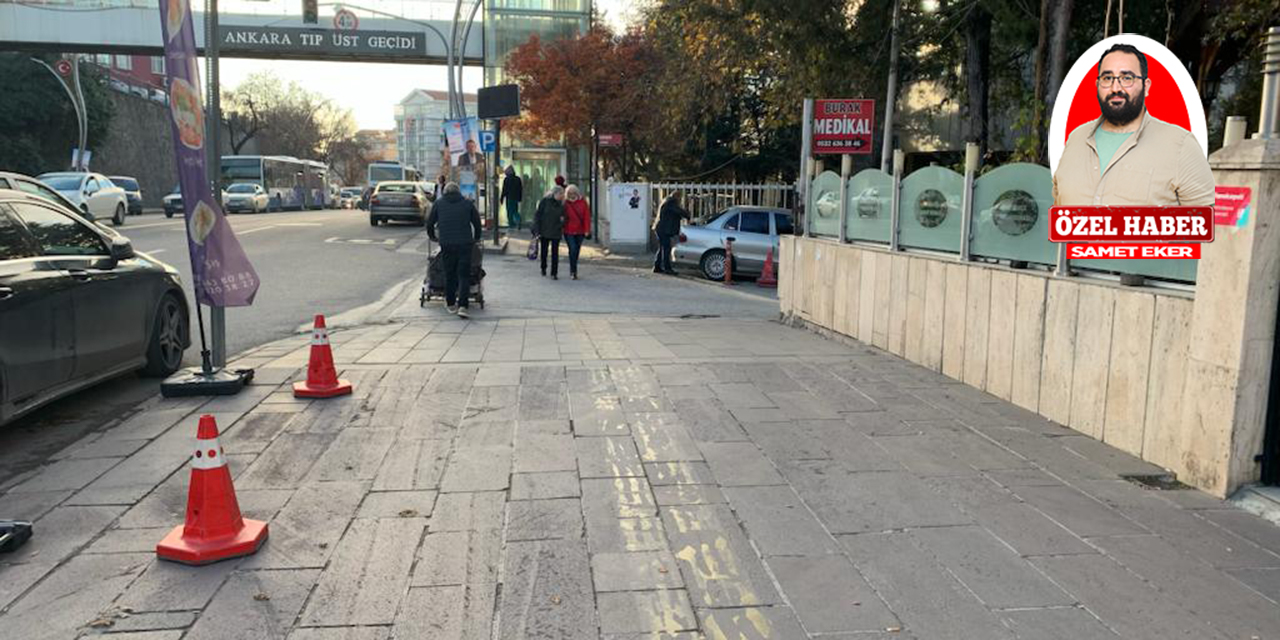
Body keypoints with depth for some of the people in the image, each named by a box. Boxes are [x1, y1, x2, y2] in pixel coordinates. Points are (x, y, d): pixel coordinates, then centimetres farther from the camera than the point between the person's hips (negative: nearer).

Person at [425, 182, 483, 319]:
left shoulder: (438, 203, 11)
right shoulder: (468, 204, 11)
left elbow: (430, 223, 15)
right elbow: (477, 223, 16)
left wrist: (432, 236, 33)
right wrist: (476, 238, 31)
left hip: (446, 244, 1)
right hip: (465, 244, -1)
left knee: (449, 274, 13)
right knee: (464, 275, 0)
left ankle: (451, 304, 22)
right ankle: (462, 306, -11)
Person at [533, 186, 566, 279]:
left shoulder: (561, 204, 1)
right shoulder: (545, 201, -7)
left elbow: (563, 216, 12)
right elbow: (537, 215, -6)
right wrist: (537, 230, -10)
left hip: (556, 232, 1)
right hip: (544, 232, -1)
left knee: (555, 253, -3)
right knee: (544, 251, 12)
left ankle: (554, 273, 2)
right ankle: (543, 269, 34)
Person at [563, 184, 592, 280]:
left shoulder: (582, 202, 0)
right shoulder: (565, 203, -2)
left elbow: (587, 216, 0)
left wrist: (587, 230, -5)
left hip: (579, 231, 2)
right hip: (569, 231, -2)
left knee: (577, 250, 9)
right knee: (572, 249, -11)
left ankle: (573, 270, 24)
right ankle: (573, 271, -5)